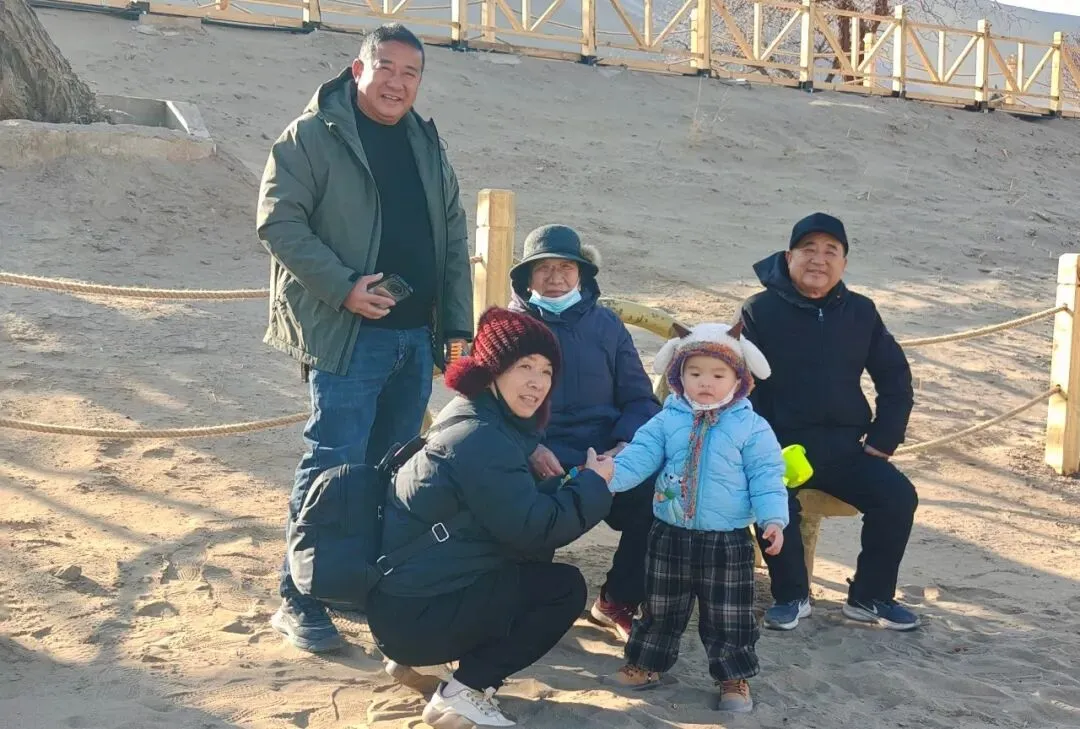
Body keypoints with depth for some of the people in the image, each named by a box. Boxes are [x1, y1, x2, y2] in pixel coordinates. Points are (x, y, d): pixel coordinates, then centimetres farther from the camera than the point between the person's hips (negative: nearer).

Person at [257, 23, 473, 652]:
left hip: (416, 336, 6)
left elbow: (454, 236, 16)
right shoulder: (313, 136, -4)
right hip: (348, 334, -6)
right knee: (334, 467, -6)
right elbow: (279, 220, -11)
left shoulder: (426, 143, 15)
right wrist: (342, 287, -19)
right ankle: (299, 602, 5)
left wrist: (457, 326, 9)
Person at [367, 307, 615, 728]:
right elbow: (533, 529, -22)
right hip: (413, 616, -10)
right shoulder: (479, 439, -21)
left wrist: (578, 483, 1)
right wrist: (594, 483, -8)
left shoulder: (494, 422, 10)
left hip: (411, 590, 10)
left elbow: (522, 506, 15)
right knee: (565, 588, -8)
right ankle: (465, 692, -7)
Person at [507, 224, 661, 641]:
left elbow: (639, 399, 15)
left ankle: (618, 602, -1)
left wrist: (624, 446, -7)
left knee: (655, 496, -25)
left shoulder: (606, 324, 18)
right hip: (535, 459, -2)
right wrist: (530, 448, -17)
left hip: (606, 454, 3)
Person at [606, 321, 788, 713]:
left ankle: (733, 677, 23)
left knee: (728, 617, 7)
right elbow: (639, 455, -6)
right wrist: (608, 476, -23)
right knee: (660, 607, 18)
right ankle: (647, 662, 36)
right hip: (670, 534, 3)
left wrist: (773, 519, -20)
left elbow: (766, 477, -8)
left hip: (728, 541, -2)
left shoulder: (752, 427, -7)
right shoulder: (666, 421, -1)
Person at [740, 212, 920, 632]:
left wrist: (880, 443, 3)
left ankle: (871, 597, 4)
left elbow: (896, 380, 14)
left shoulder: (860, 312, 9)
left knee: (898, 496, -16)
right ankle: (791, 596, -5)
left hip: (844, 447, 3)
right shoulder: (761, 310, 0)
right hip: (781, 445, -3)